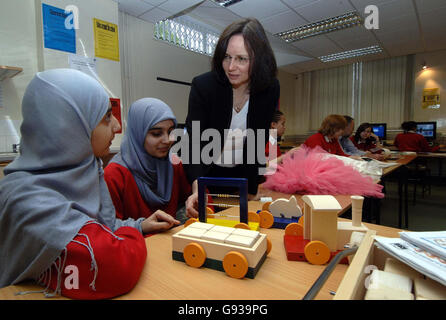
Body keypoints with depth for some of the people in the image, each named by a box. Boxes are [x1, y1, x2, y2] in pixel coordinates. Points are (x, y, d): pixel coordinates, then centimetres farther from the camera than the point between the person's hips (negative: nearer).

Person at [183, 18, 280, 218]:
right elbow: (193, 143, -25)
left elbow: (258, 143, -6)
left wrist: (250, 191, -5)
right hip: (205, 172, -2)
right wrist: (197, 189, -40)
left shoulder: (270, 89, -12)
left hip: (242, 174, 3)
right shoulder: (203, 85, -21)